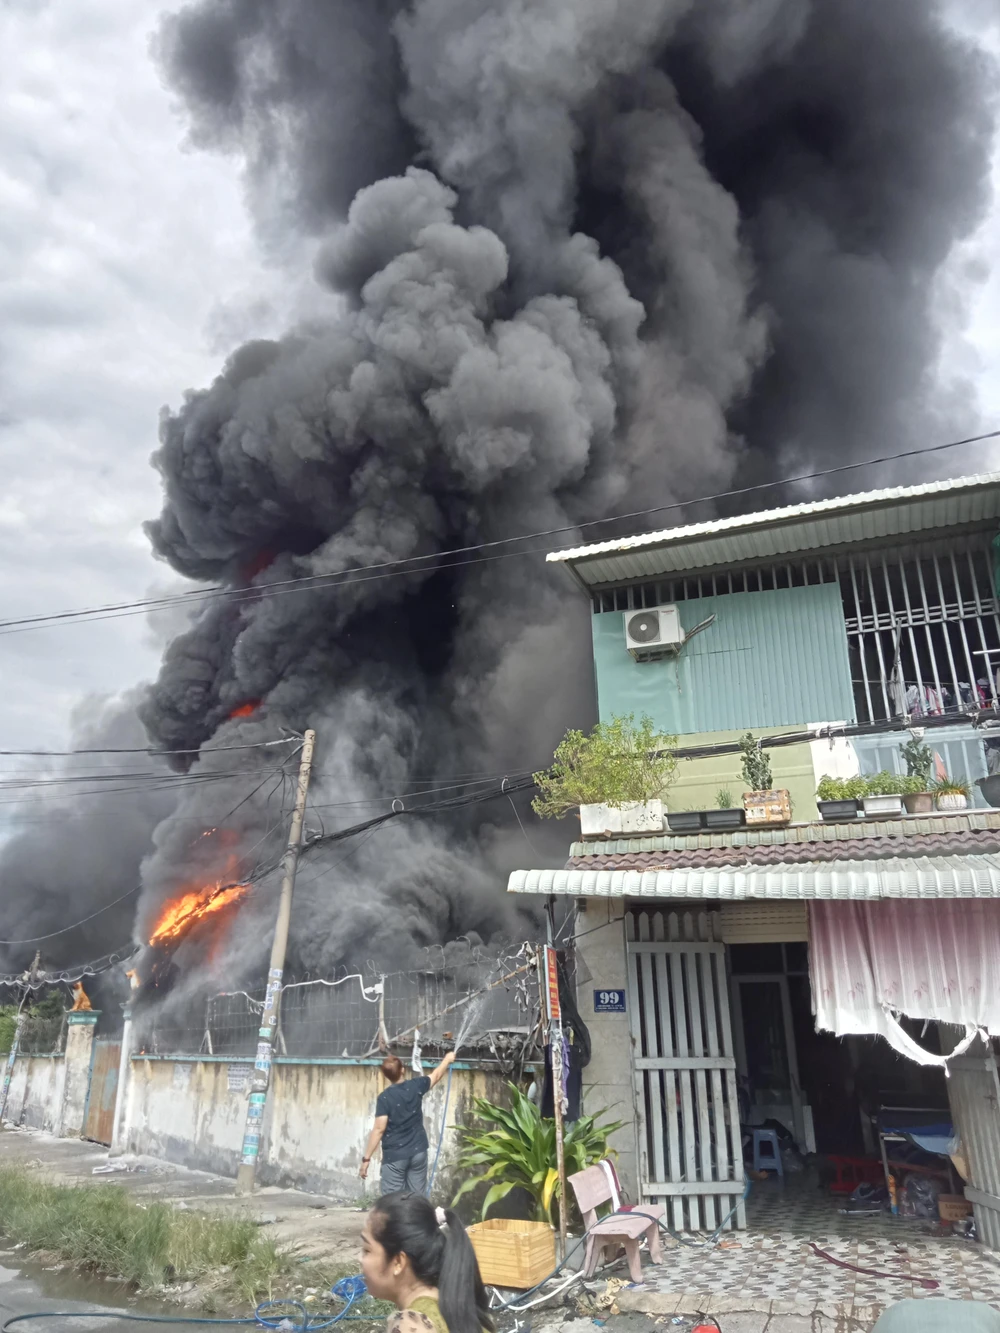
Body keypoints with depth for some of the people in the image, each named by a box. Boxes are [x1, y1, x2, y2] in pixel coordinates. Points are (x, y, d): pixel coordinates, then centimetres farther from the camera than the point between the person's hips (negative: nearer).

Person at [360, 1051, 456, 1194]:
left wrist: (366, 1158, -12)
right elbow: (436, 1076, 15)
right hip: (418, 1152, 4)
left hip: (394, 1156, -4)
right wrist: (447, 1059, 32)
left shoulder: (384, 1098, -14)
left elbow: (379, 1129, -18)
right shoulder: (415, 1086, -2)